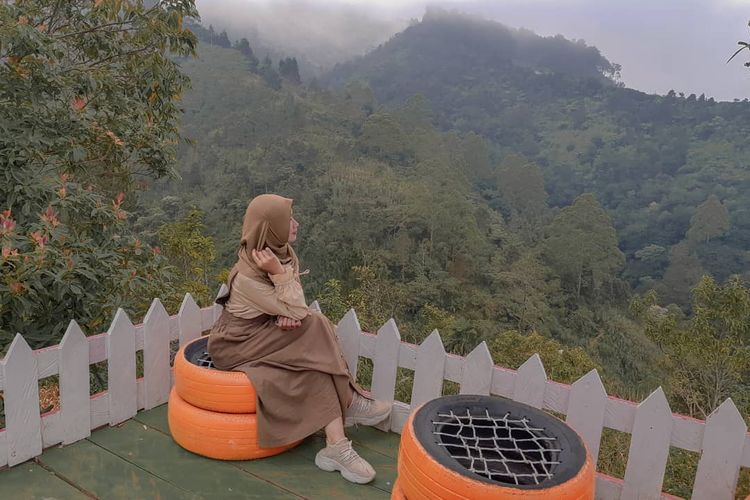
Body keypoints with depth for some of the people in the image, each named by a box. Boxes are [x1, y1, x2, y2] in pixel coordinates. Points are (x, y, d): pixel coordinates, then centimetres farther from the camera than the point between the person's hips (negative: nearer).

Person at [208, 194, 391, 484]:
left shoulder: (281, 252, -4)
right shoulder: (247, 276, -27)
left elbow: (295, 308, 0)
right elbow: (297, 312, -24)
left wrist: (288, 315, -22)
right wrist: (279, 273, -32)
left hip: (262, 332, 7)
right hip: (237, 344, -7)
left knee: (314, 356, -16)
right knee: (313, 329, -21)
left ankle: (336, 447, -13)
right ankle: (348, 402, -10)